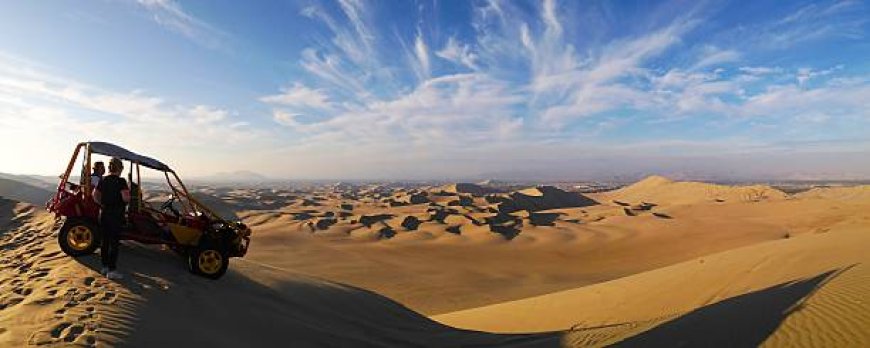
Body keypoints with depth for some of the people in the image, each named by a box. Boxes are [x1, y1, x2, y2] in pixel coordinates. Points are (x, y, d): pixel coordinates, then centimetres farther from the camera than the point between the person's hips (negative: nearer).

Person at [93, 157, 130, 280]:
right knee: (114, 242, -2)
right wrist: (128, 193, -1)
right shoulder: (121, 181, -14)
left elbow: (95, 195, 9)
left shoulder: (103, 181, 6)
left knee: (105, 241, 15)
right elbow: (125, 198, -21)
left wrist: (102, 204, 13)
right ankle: (111, 271, 2)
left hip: (104, 213, 7)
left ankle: (105, 267, 26)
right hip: (116, 214, -7)